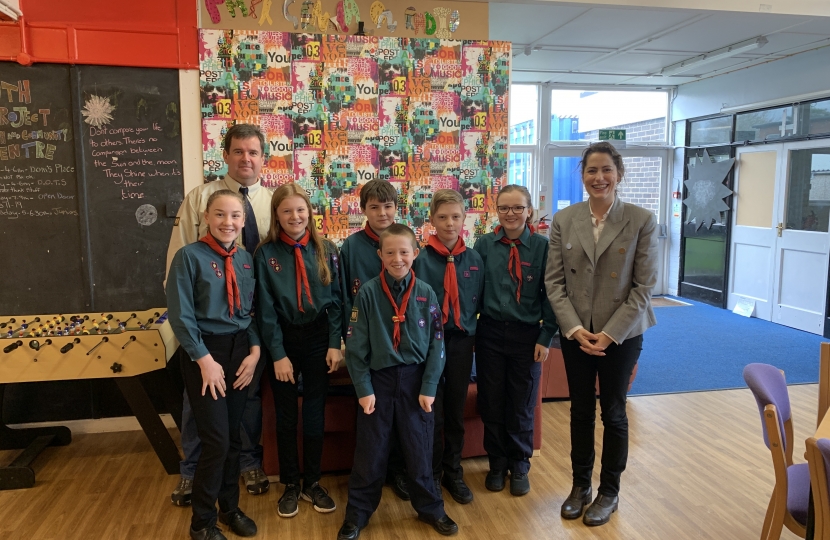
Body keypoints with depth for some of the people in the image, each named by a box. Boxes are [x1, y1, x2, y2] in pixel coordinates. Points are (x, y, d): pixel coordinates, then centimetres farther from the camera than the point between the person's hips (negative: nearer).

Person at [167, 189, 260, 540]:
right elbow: (180, 315, -13)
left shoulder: (246, 260, 6)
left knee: (233, 437, 14)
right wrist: (205, 359, -15)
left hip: (240, 351, 5)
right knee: (216, 440, -3)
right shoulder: (189, 256, -10)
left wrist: (254, 351, -2)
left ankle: (230, 507, 32)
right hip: (205, 353, -5)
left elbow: (252, 311, 10)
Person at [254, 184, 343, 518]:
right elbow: (265, 308, -7)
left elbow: (335, 300, 0)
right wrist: (278, 354, -10)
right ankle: (290, 484, 25)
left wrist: (335, 344, -6)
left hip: (318, 339, 1)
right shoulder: (266, 254, -5)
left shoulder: (325, 250, -1)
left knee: (315, 413, 9)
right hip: (283, 340, -1)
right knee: (286, 416, 9)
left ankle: (312, 483, 25)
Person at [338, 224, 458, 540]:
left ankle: (429, 507, 32)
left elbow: (436, 344, 0)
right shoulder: (368, 293, -7)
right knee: (370, 452, 8)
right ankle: (358, 513, 25)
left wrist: (429, 387, -5)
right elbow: (356, 345, -6)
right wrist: (363, 388, -9)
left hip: (415, 379, 1)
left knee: (419, 449, 12)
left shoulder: (426, 294, -2)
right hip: (378, 379, -1)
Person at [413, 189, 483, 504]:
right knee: (432, 413, 6)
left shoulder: (474, 259, 1)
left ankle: (453, 473, 30)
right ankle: (432, 475, 24)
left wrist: (468, 327, -1)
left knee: (456, 410, 14)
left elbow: (478, 301, 8)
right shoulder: (422, 259, -9)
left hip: (462, 341, 3)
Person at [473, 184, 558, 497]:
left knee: (522, 407, 12)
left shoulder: (542, 246, -5)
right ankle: (497, 465, 32)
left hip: (527, 335, -1)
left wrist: (546, 337, -6)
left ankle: (519, 467, 33)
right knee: (491, 404, 11)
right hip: (490, 333, 1)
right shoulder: (484, 245, -2)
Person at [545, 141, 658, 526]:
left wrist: (610, 333, -14)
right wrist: (575, 329, -12)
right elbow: (553, 281, -2)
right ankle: (580, 484, 32)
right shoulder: (564, 220, -1)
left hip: (622, 334, -2)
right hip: (575, 333, 2)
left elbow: (644, 286, -8)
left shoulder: (642, 221, -7)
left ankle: (609, 491, 29)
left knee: (613, 413, 11)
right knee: (580, 410, 14)